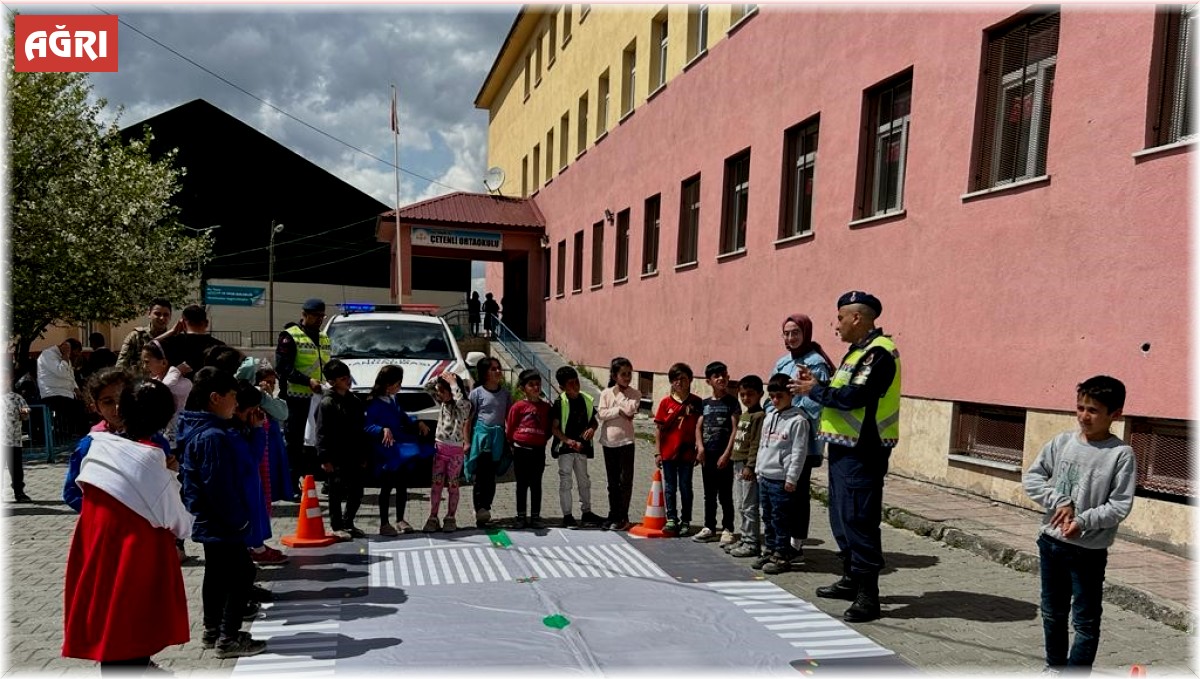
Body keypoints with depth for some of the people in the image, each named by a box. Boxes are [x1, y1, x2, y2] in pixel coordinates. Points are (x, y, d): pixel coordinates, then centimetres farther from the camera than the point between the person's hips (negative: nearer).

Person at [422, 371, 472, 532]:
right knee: (436, 484, 4)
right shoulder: (441, 403, 8)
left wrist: (453, 382, -22)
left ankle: (451, 519, 11)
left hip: (456, 450, -5)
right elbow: (427, 386, 7)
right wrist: (440, 376, -6)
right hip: (439, 447, 5)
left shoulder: (464, 405, -9)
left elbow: (459, 399, -34)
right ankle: (433, 518, 7)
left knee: (452, 485, 4)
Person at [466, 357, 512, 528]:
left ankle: (485, 510, 16)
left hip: (498, 438, 4)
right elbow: (469, 419, -1)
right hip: (481, 436, -4)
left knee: (491, 477, 8)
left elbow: (509, 418, 11)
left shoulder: (505, 394, 9)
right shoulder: (477, 393, -1)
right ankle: (480, 510, -11)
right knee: (481, 475, -9)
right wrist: (467, 441, -6)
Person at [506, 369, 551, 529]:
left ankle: (535, 516, 15)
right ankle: (521, 516, 14)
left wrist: (542, 441, 4)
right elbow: (509, 427, 1)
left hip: (538, 451, 2)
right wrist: (515, 443, 7)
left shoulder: (546, 407, 4)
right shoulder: (518, 406, -5)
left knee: (536, 484, 8)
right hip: (521, 450, -2)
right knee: (522, 484, 7)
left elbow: (549, 429, 12)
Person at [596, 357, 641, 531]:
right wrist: (619, 411, -14)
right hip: (608, 440, 2)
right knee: (612, 482, 10)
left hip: (625, 440, -2)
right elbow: (600, 414, -8)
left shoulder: (635, 394, -1)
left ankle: (623, 517, 5)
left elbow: (630, 410, -18)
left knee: (625, 480, -2)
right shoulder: (606, 393, 3)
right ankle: (613, 515, 19)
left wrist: (619, 394, -7)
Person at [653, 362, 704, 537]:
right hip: (668, 452, 1)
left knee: (685, 487, 9)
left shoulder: (696, 402, -3)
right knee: (670, 487, 8)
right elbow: (658, 428, 1)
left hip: (687, 452, -1)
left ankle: (686, 521, 19)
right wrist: (657, 452, -2)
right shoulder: (666, 402, -2)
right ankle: (671, 519, 17)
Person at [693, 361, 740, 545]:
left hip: (724, 455, -5)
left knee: (725, 495, 1)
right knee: (709, 494, 13)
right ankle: (709, 527, 22)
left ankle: (727, 529, 10)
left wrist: (727, 454, -13)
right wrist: (701, 448, -7)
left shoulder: (732, 401, -4)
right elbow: (699, 427, 8)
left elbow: (735, 429, -8)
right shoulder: (705, 403, 10)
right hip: (707, 455, 5)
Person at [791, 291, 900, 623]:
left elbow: (854, 396, -24)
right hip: (845, 447, 11)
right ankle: (851, 579, 30)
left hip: (862, 451, -10)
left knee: (859, 520, -7)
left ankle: (867, 596, -1)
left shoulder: (878, 352, -15)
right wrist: (817, 384, 2)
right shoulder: (860, 351, 17)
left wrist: (814, 390, -12)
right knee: (841, 517, 17)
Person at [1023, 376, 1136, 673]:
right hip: (1051, 542, 5)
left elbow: (1120, 505, -13)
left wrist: (1083, 521, -22)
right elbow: (1031, 477, 1)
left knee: (1085, 622, 5)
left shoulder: (1121, 454, -11)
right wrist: (1060, 503, -12)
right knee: (1053, 613, 20)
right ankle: (1055, 666, 38)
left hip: (1089, 551, -5)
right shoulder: (1061, 442, 0)